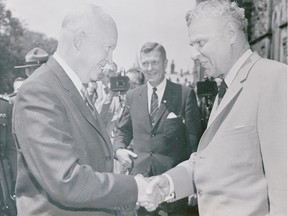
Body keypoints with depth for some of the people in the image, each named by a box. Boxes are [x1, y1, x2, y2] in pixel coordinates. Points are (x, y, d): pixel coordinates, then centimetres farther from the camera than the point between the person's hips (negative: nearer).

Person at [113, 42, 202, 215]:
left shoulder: (185, 94, -4)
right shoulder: (132, 96, 7)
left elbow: (193, 138, -3)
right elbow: (123, 131, 16)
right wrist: (119, 149, -5)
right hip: (140, 174, 3)